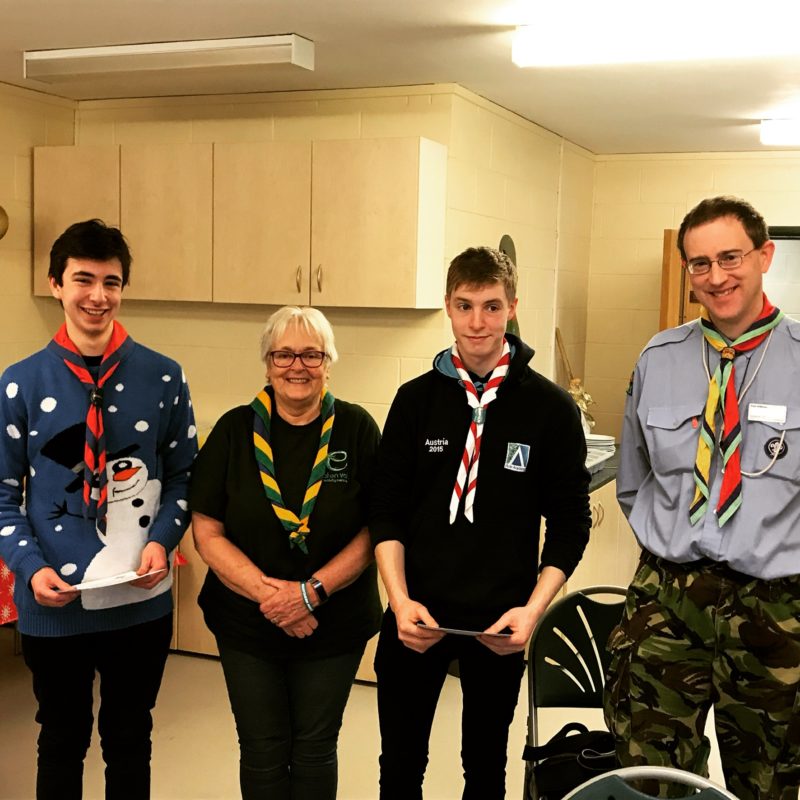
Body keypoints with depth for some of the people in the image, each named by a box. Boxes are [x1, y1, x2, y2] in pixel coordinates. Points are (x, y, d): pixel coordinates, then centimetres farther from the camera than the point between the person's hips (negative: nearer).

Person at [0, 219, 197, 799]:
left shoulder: (163, 378, -3)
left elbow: (182, 477, 3)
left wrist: (161, 540, -14)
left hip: (141, 599, 1)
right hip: (53, 605, 0)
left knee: (130, 741, 18)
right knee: (63, 741, 18)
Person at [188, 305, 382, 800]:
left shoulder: (357, 429, -7)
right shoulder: (236, 430, -5)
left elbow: (375, 529, -8)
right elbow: (208, 531, -6)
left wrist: (312, 591, -19)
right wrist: (267, 592, -18)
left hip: (334, 625, 0)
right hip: (247, 623, 1)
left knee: (315, 749, 15)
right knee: (263, 750, 13)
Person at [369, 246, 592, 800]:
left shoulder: (551, 408, -5)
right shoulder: (416, 399, 0)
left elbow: (570, 523, -2)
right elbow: (387, 510, 1)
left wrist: (533, 609, -13)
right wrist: (400, 600, -11)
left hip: (499, 625, -1)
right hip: (415, 616, 2)